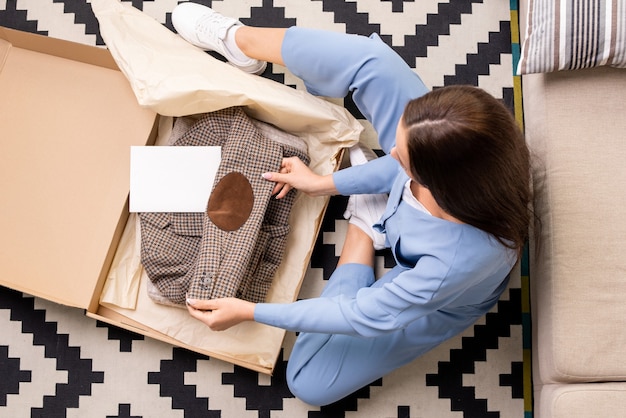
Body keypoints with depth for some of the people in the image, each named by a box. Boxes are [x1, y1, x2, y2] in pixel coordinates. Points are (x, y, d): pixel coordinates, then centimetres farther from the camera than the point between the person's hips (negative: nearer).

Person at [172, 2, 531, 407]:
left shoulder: (460, 262, -46)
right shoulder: (469, 142, -34)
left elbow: (363, 314, -30)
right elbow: (404, 169, -8)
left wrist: (250, 312, -22)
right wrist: (325, 184, -4)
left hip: (434, 301, -4)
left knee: (311, 383, -7)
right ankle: (237, 39, 10)